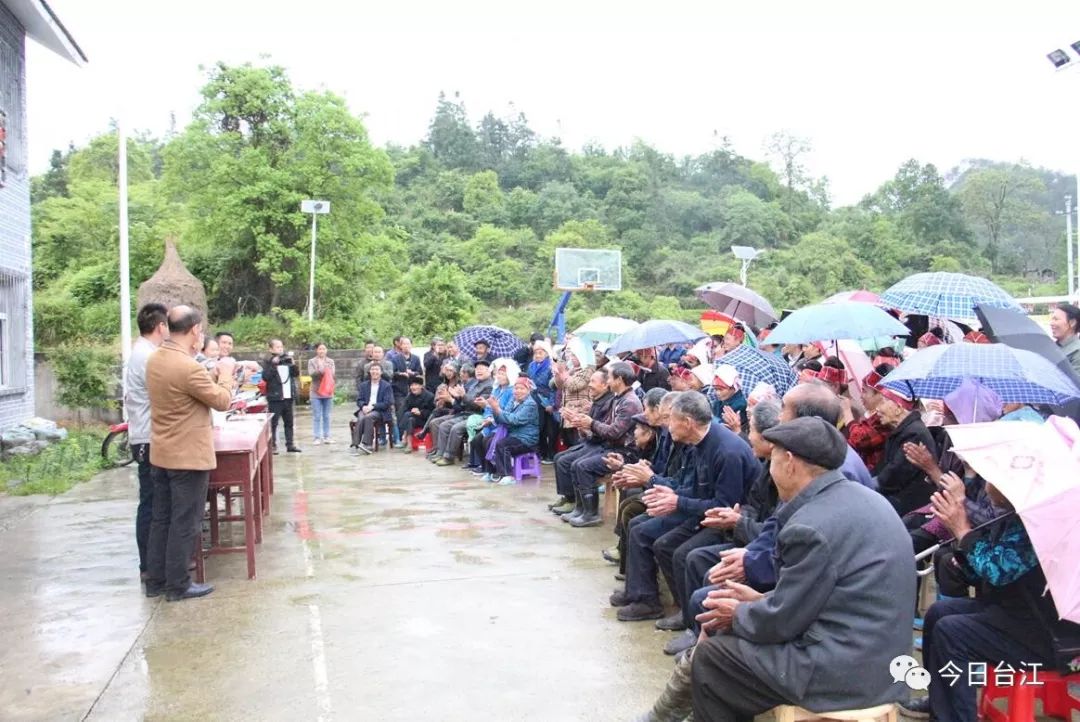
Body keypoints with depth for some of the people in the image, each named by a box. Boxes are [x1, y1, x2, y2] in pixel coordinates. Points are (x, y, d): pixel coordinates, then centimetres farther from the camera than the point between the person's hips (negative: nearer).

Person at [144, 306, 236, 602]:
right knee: (185, 522, 2)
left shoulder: (155, 360, 5)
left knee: (161, 519, 15)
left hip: (162, 454, 9)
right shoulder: (189, 367, -24)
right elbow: (222, 402, -13)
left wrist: (212, 375, 14)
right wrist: (226, 374, 2)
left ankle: (155, 580, 23)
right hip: (189, 456, -9)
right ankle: (178, 585, 11)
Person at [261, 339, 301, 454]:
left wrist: (293, 364, -5)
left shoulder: (287, 358, 11)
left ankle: (290, 444, 15)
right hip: (275, 396, -5)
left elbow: (295, 374, 12)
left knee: (289, 421, 9)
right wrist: (273, 365, -21)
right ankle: (273, 445, 2)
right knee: (273, 422, -3)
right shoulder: (268, 361, -4)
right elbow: (265, 377, -15)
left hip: (288, 396, 5)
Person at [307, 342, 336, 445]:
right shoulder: (311, 361, 4)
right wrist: (319, 371, -29)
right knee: (317, 416, -1)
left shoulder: (330, 361, 9)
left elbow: (333, 373, -2)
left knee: (327, 416, 7)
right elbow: (311, 373, -11)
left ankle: (327, 436, 12)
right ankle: (317, 437, 2)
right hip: (316, 392, -2)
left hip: (328, 391, 2)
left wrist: (327, 372, -23)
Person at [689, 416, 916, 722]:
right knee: (729, 636, 18)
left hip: (844, 670, -9)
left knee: (709, 656, 3)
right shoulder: (857, 497, 6)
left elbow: (781, 621, -16)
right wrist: (761, 599, 12)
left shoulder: (812, 525, -24)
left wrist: (737, 613, 3)